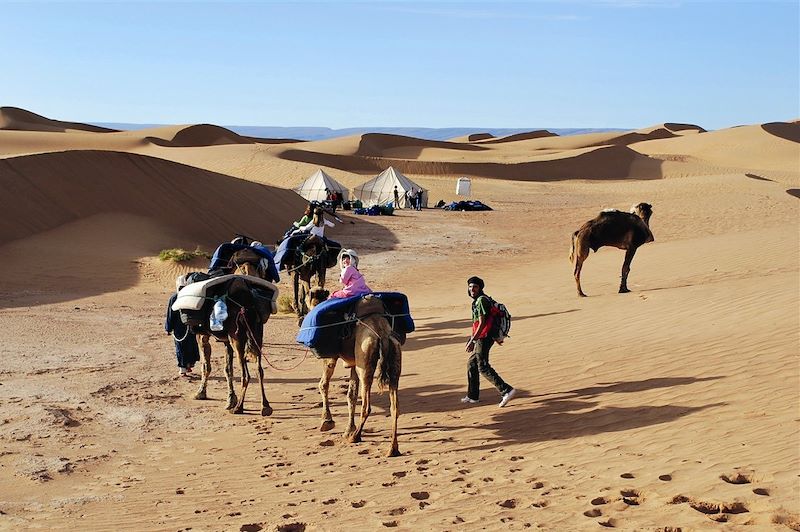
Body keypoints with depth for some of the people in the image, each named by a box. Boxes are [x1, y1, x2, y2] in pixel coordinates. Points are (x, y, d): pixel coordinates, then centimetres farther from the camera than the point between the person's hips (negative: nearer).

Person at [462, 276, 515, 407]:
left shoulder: (481, 300, -14)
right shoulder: (477, 301, 17)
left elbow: (482, 323, -20)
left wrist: (472, 340, -21)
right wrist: (472, 339, 24)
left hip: (484, 338, -10)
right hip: (481, 338, 10)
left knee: (483, 367, -12)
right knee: (471, 364, 17)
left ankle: (506, 390, -17)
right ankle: (472, 396, 25)